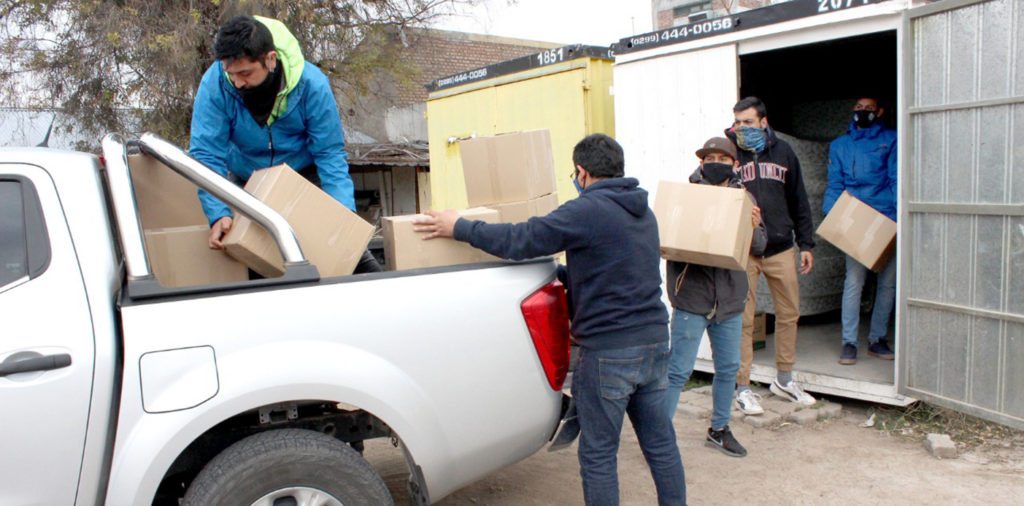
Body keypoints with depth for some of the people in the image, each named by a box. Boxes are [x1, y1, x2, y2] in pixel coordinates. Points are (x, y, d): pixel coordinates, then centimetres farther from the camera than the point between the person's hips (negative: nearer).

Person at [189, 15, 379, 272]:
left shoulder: (311, 84, -25)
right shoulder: (214, 84, -25)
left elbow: (330, 153, -20)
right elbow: (205, 154, -24)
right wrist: (218, 214, -37)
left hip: (305, 174, -1)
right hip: (245, 180, 1)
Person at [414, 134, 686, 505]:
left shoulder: (587, 210, -14)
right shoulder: (644, 212, 13)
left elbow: (521, 240, -15)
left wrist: (459, 228, -4)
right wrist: (566, 274, 35)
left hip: (609, 350, -8)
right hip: (655, 340, 8)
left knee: (598, 454, 6)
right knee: (660, 444, 17)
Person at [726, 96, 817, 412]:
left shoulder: (782, 152, 9)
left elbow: (798, 202, 14)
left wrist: (806, 244, 12)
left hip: (781, 248, 4)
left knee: (789, 312, 11)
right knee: (742, 319, -1)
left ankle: (783, 380, 28)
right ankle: (742, 388, 12)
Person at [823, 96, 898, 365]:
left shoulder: (890, 140, 12)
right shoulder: (839, 145, 16)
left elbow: (896, 179, 5)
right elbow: (834, 185, 11)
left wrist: (899, 213, -8)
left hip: (887, 220, 1)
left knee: (887, 282, 5)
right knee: (854, 281, -8)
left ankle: (877, 339, 16)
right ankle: (849, 342, -3)